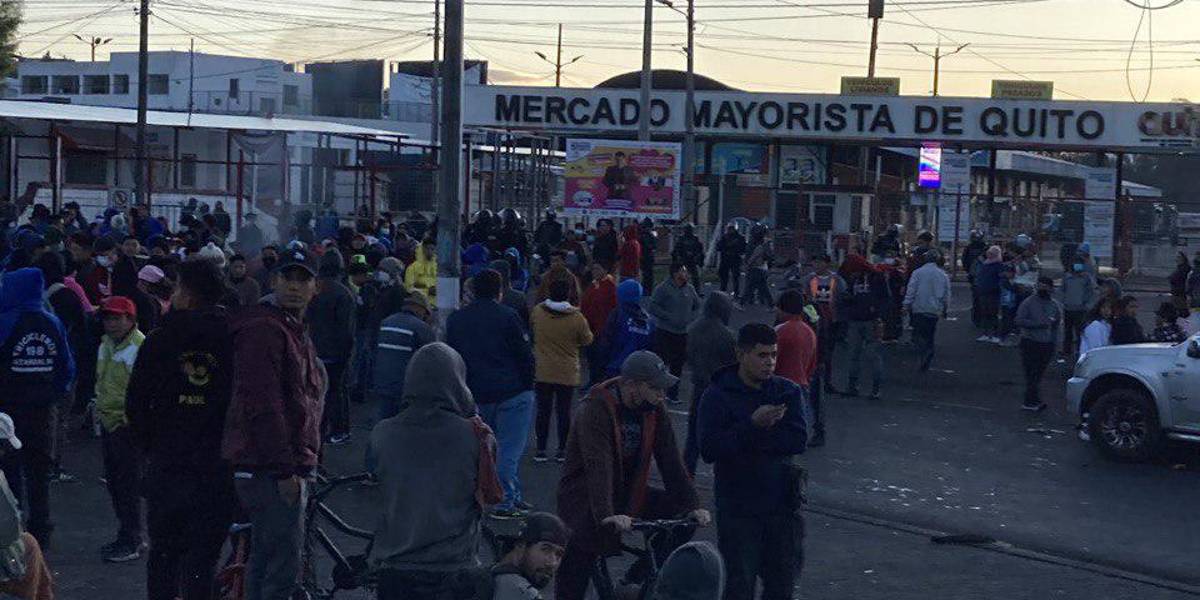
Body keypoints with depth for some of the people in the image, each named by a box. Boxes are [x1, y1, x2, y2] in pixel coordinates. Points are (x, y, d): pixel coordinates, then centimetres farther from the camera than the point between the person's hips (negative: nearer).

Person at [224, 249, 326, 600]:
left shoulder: (295, 331, 19)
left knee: (264, 564, 16)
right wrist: (286, 469, -22)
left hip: (288, 466, 11)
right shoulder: (263, 328, -14)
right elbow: (263, 405, -21)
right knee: (284, 571, -10)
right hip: (274, 470, -11)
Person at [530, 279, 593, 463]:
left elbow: (530, 328, 14)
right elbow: (587, 341, 0)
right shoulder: (577, 318, -14)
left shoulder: (537, 312, -7)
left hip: (542, 372, 2)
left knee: (543, 411, 10)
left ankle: (541, 450, 12)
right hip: (567, 374, -1)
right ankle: (562, 450, 13)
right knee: (564, 412, 8)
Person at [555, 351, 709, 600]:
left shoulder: (654, 411, -2)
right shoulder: (597, 409, -22)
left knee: (685, 517, -10)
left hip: (629, 494, 7)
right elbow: (598, 466, -33)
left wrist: (693, 505, -16)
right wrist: (607, 515, -44)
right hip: (584, 493, -6)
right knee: (594, 532, -37)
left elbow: (671, 462, -5)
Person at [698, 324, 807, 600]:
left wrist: (746, 440, -13)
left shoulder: (788, 392, 5)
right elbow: (709, 449, -17)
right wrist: (753, 425, -25)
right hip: (738, 509, -3)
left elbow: (798, 440, -9)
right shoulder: (717, 396, -5)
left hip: (783, 503, 3)